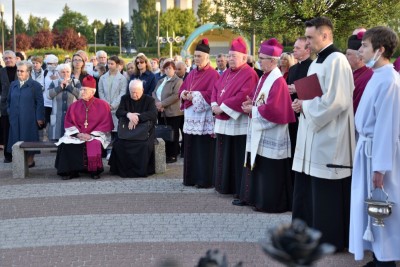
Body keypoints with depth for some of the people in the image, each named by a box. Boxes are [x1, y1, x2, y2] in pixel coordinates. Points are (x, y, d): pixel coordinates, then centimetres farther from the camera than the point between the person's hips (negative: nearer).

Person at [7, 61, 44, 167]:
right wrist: (9, 111, 11)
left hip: (29, 119, -4)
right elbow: (9, 100, 21)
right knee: (17, 139, 4)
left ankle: (30, 160, 11)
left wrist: (39, 117, -10)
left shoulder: (35, 85, -4)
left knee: (29, 139, 0)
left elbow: (40, 102, -6)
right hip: (15, 118, 5)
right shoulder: (13, 85, 12)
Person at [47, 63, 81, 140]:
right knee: (57, 140, -5)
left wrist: (68, 85, -6)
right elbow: (49, 95, -4)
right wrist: (61, 86, -7)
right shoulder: (54, 83, 13)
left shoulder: (76, 82, 9)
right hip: (58, 119, 1)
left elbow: (81, 94, -8)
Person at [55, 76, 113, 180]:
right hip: (76, 135, 3)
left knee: (95, 144, -35)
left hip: (95, 135, -3)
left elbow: (105, 124, -4)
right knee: (65, 145, -25)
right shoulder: (74, 106, 9)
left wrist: (91, 135, -12)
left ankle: (94, 171, -19)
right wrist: (77, 134, -11)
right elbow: (68, 123, 7)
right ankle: (71, 171, -16)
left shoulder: (102, 105, 0)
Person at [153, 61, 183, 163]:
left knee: (172, 135, -1)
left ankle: (173, 155, 6)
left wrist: (162, 103, -16)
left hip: (172, 112, -7)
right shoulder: (161, 81, 20)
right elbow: (154, 93, 12)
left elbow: (176, 96, -16)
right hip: (161, 112, 7)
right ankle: (164, 154, 15)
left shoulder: (178, 81, -5)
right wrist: (157, 103, -9)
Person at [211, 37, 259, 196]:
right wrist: (215, 105, -4)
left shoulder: (249, 74, -11)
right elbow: (216, 89, 16)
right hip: (223, 121, 9)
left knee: (238, 157, -3)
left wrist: (223, 107, -18)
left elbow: (243, 97, -21)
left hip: (238, 123, -9)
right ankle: (225, 185, 24)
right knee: (224, 156, 14)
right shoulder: (227, 73, 16)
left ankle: (239, 189, 4)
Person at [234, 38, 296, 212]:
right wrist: (252, 103, 2)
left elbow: (273, 109, -24)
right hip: (259, 132, 10)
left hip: (271, 136, -10)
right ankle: (252, 197, 24)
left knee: (269, 170, -3)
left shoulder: (278, 81, -17)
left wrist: (253, 110, -14)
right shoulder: (264, 78, 13)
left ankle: (270, 203, 6)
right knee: (257, 166, 15)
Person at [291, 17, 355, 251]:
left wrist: (306, 105, -12)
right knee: (307, 188, 15)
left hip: (328, 138, -10)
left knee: (325, 193, -1)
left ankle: (329, 239, 11)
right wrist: (302, 104, 2)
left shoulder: (336, 60, -15)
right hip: (312, 134, 10)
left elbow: (335, 101, -23)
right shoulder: (317, 63, 15)